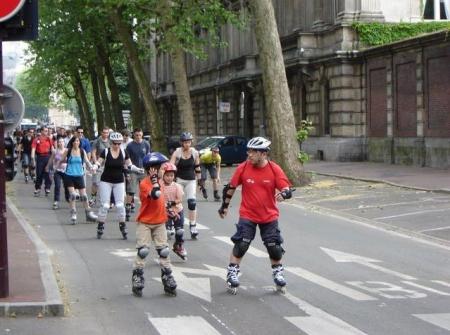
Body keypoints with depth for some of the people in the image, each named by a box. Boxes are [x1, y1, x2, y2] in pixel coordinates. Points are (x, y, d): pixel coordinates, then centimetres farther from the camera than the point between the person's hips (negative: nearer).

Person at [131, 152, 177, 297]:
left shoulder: (159, 182, 9)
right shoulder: (144, 184, -16)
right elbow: (155, 195, -33)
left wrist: (168, 210, 21)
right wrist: (154, 180, -31)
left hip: (159, 222, 7)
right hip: (145, 223, -7)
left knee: (164, 251, 6)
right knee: (142, 251, -4)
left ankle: (168, 280, 12)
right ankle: (137, 280, 5)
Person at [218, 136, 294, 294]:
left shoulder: (274, 169, -12)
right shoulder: (243, 168, -10)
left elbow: (288, 190, -12)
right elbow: (230, 187, 4)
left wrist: (283, 193, -36)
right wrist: (225, 206, 10)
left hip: (269, 216, 1)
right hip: (247, 215, -1)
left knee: (274, 246, 4)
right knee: (241, 244, -9)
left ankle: (277, 272, 27)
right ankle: (232, 273, 5)